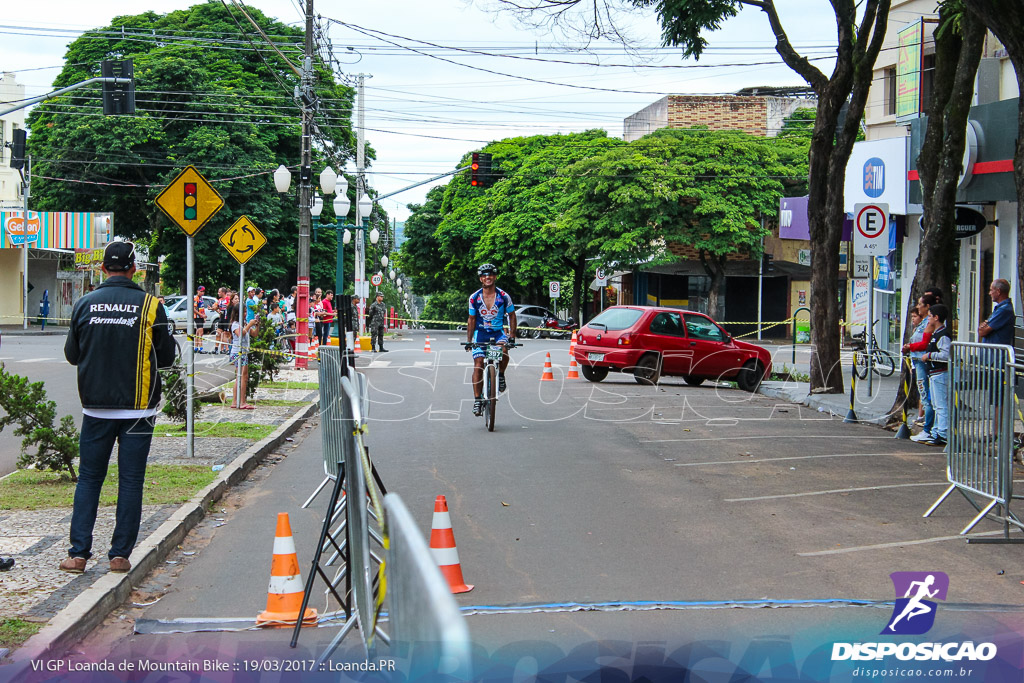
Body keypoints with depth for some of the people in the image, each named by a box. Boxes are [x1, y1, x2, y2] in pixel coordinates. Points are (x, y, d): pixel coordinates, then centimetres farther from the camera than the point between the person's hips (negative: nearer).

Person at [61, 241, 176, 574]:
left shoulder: (84, 304, -1)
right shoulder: (150, 306, -7)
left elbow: (72, 355, 8)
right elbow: (166, 357, 1)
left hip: (96, 408, 2)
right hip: (137, 409, -2)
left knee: (88, 478, 11)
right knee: (131, 481, 5)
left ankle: (78, 553, 7)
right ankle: (120, 555, 6)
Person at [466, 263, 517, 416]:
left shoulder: (503, 296, -7)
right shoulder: (474, 298, -3)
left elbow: (512, 316, 5)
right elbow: (472, 320, 7)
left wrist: (512, 336, -4)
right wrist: (468, 340, 0)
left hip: (498, 333, -1)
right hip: (480, 333, 1)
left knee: (504, 351, -33)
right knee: (478, 366, -11)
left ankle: (501, 375, -3)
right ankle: (477, 400, -5)